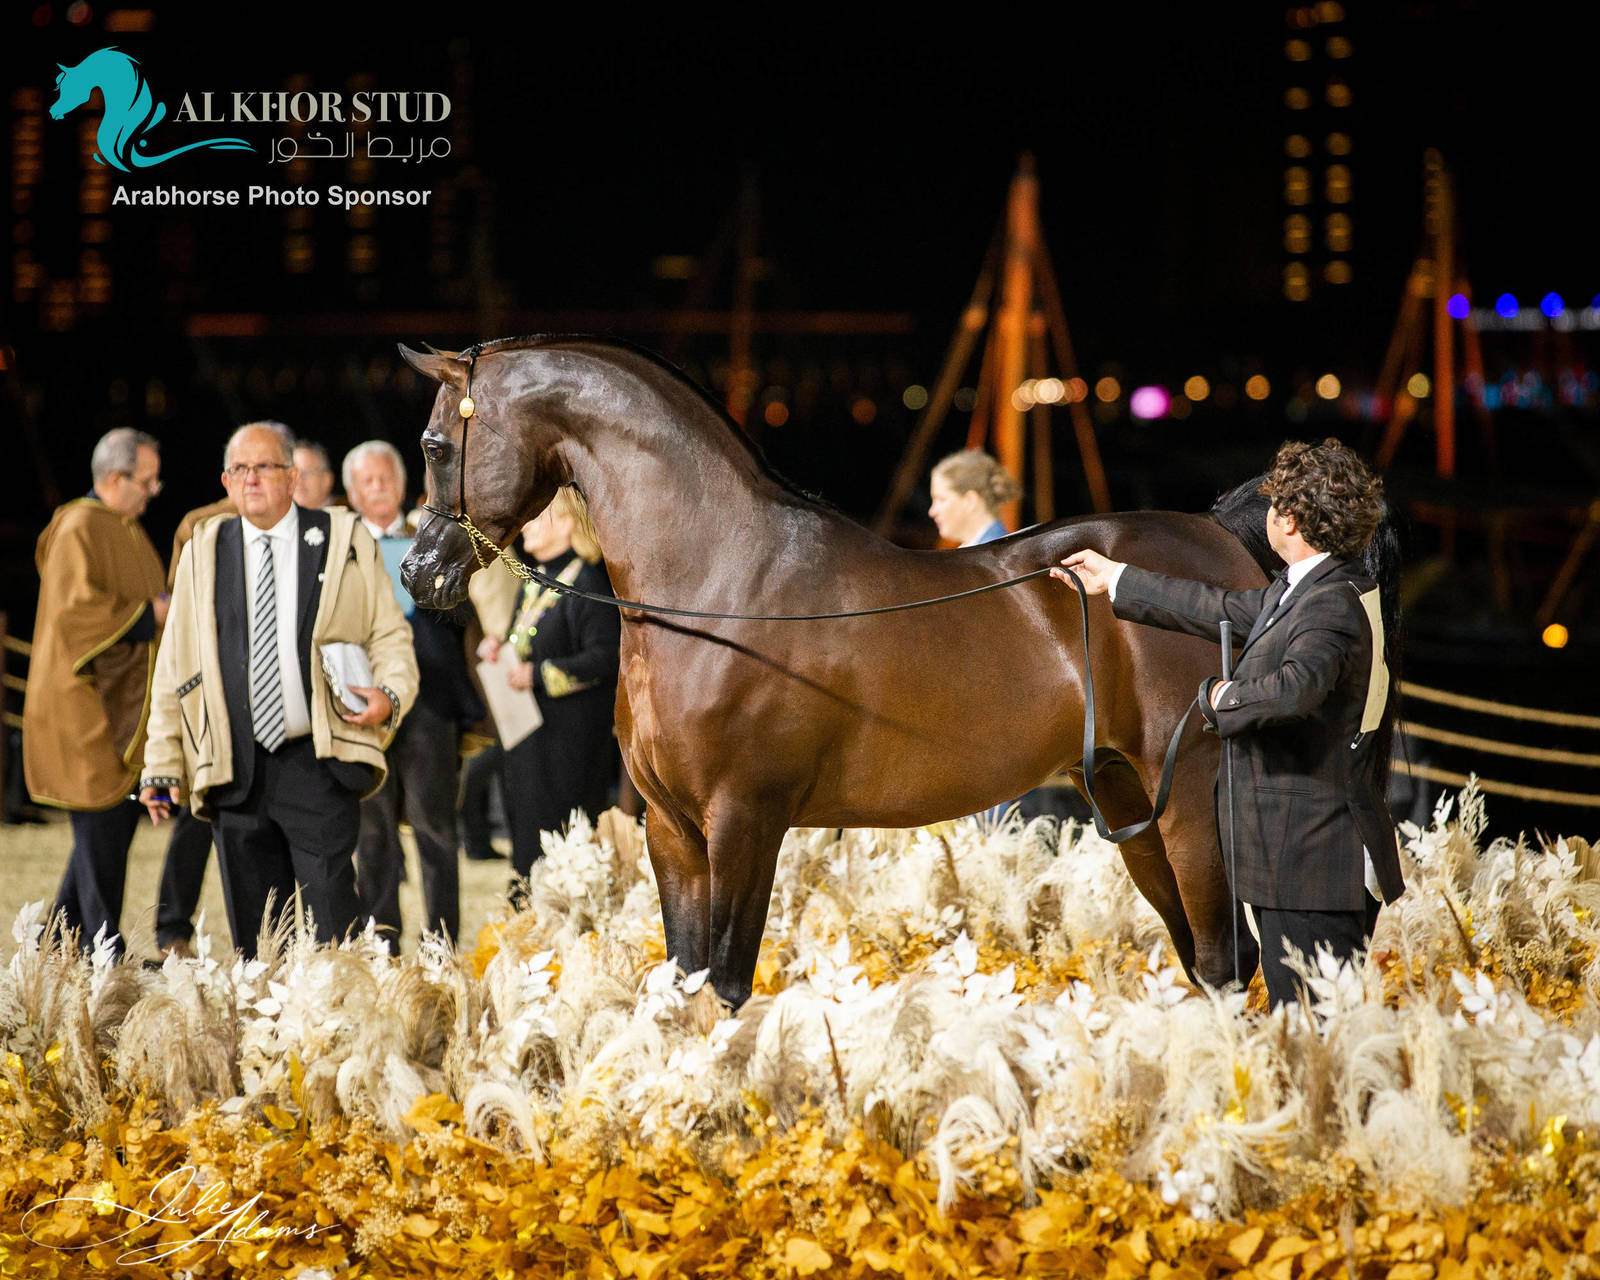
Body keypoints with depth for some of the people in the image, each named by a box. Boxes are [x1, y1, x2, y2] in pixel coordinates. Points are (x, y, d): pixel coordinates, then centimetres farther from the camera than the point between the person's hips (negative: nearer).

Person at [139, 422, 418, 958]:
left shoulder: (344, 540, 6)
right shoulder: (202, 552, 12)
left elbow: (390, 636, 9)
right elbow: (175, 666, 13)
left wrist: (389, 694, -13)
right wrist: (162, 765, 7)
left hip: (319, 767, -3)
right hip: (236, 771, 3)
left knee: (332, 929, -10)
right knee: (254, 936, 4)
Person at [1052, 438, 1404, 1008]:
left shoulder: (1333, 606, -18)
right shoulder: (1303, 592, 14)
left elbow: (1297, 687, -38)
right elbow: (1221, 608, 30)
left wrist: (1222, 696, -18)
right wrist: (1116, 579, 40)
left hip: (1311, 863, -10)